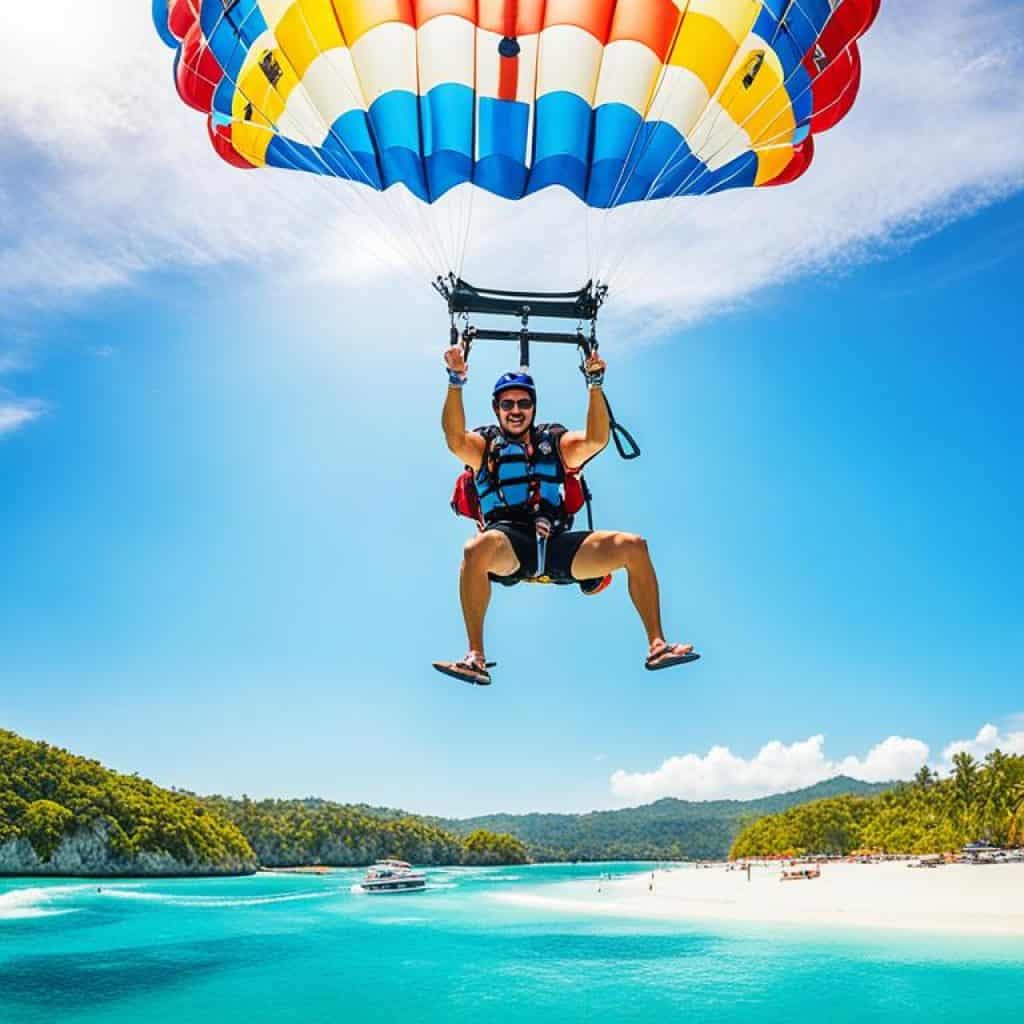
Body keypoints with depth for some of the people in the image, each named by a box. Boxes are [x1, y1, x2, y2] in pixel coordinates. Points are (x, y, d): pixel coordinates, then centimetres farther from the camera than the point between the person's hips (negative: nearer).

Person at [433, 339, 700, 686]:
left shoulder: (556, 442, 22)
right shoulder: (484, 444, 17)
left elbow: (597, 439, 2)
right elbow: (455, 439, -7)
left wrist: (595, 385, -9)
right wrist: (456, 382, -18)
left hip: (557, 543, 3)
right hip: (508, 544, -2)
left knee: (633, 546, -16)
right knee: (477, 549, -38)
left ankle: (657, 646, -9)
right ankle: (476, 656, -32)